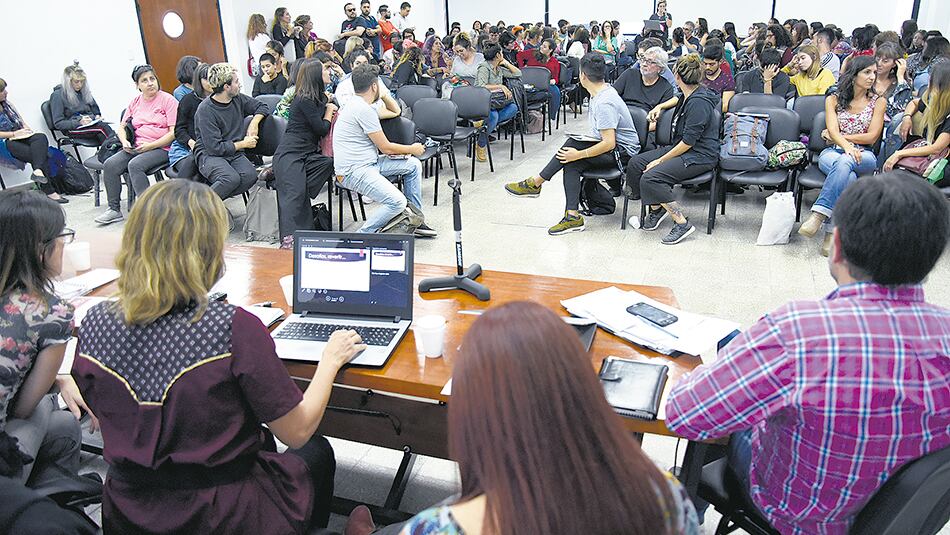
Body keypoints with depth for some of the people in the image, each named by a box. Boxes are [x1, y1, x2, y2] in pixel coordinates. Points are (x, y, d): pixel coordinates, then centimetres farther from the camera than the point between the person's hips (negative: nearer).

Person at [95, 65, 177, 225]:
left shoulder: (168, 100, -1)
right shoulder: (135, 102, 17)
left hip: (161, 148, -6)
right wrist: (124, 142, 0)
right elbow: (121, 127, 23)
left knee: (135, 165, -32)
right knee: (110, 164, -16)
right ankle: (114, 209, -8)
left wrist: (150, 146, -15)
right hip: (136, 147, 6)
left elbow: (173, 132, -9)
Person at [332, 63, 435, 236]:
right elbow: (386, 147, -13)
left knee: (413, 165, 10)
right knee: (397, 202, -28)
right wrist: (412, 149, 2)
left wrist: (382, 93, 15)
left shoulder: (357, 104, 14)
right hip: (353, 171, -11)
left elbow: (395, 111, 28)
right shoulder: (364, 110, -18)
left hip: (369, 163, 11)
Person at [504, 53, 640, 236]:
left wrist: (578, 154, -22)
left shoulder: (604, 103, -23)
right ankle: (572, 216, -21)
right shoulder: (604, 89, 8)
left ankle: (535, 183, -12)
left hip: (621, 152, -9)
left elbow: (609, 143, -28)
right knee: (571, 164, -12)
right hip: (614, 146, 9)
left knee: (572, 145, -22)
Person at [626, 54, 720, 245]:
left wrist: (661, 160, -18)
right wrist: (660, 107, 23)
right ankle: (656, 208, 10)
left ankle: (682, 223, -20)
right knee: (635, 164, -1)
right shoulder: (691, 94, 7)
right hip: (682, 148, 10)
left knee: (650, 178, -28)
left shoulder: (699, 102, -22)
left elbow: (688, 141, -23)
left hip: (700, 156, -10)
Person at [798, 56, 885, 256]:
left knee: (845, 163, -40)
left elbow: (872, 137, 2)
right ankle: (833, 230, -41)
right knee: (848, 177, -37)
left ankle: (819, 215, -47)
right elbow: (833, 131, -4)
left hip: (863, 155, 0)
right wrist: (846, 146, -24)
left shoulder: (878, 102, 11)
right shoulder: (833, 100, 11)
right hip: (833, 152, 0)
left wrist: (840, 136, -1)